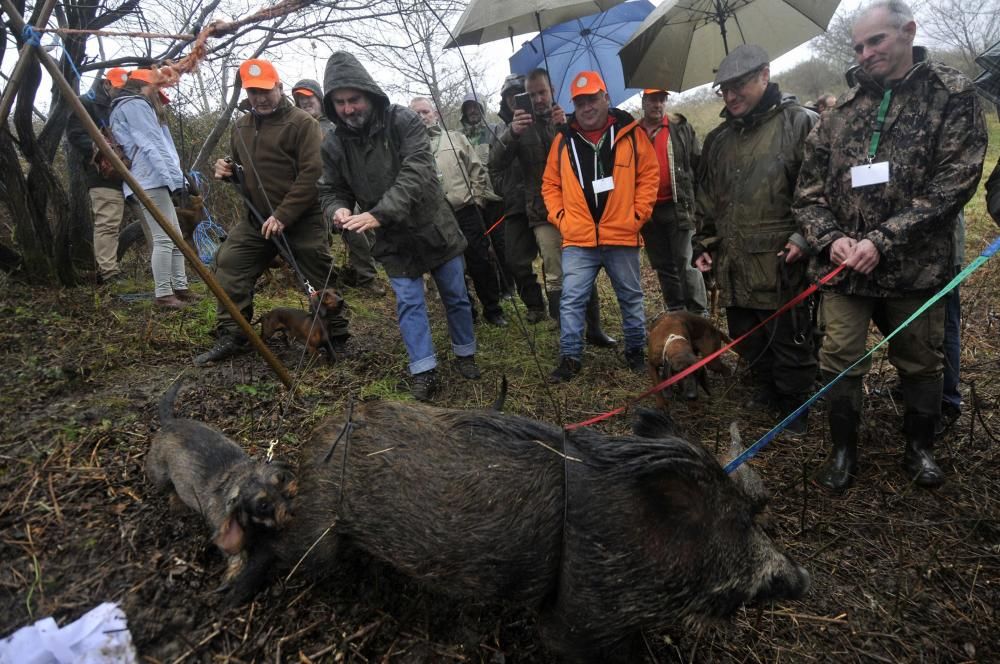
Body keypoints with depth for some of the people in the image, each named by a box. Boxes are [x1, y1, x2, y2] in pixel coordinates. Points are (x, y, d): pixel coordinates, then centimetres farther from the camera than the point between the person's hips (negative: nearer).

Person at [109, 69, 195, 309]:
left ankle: (180, 287, 15)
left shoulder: (138, 107, 29)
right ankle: (163, 294, -13)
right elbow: (150, 145, -14)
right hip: (151, 180, -11)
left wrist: (175, 174, 13)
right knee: (164, 239, -13)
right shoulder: (136, 105, -2)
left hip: (154, 180, 11)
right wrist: (171, 175, -21)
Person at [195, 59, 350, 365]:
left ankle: (338, 340, 13)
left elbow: (312, 174, -18)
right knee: (229, 268, 1)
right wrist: (228, 170, 2)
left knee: (320, 282, -4)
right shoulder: (240, 127, 13)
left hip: (302, 222, -6)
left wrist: (283, 216, -22)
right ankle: (230, 337, 12)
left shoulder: (303, 123, -9)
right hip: (256, 219, 7)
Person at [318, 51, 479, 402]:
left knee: (456, 296, 11)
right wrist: (338, 210, -26)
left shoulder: (403, 121, -19)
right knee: (409, 303, 2)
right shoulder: (333, 144, -7)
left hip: (434, 228, -1)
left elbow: (417, 173, -30)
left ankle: (465, 354, 30)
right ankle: (424, 370, 13)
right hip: (394, 240, 2)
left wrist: (379, 213, -41)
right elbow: (331, 191, 0)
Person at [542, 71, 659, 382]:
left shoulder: (630, 133, 1)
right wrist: (560, 217, 0)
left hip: (622, 237, 0)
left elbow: (649, 174, 2)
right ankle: (570, 357, 11)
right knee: (571, 300, 0)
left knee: (631, 297, 13)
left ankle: (636, 350, 30)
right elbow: (550, 184, 11)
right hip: (578, 240, 1)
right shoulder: (564, 140, 5)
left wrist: (637, 214, -5)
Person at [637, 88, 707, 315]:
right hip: (648, 209, 3)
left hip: (678, 206, -3)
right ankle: (675, 312, 22)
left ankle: (699, 314, 0)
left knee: (686, 262, -6)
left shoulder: (681, 128, 4)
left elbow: (698, 163, 3)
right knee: (663, 265, 11)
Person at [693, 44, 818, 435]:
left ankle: (794, 404, 24)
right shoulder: (717, 140, 15)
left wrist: (803, 237, -15)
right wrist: (704, 244, 18)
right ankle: (766, 390, 37)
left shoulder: (800, 125, -5)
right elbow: (707, 200, 22)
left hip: (781, 266, -6)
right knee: (747, 339, 17)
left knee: (790, 342, 4)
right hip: (733, 267, 6)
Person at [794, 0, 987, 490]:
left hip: (915, 267, -2)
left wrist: (883, 241, -18)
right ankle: (843, 450, 23)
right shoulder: (842, 110, 8)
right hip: (842, 266, 2)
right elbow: (810, 187, 7)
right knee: (839, 363, 3)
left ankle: (920, 447, 34)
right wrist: (830, 238, -10)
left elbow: (953, 182, -10)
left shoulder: (953, 95, -1)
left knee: (920, 364, 12)